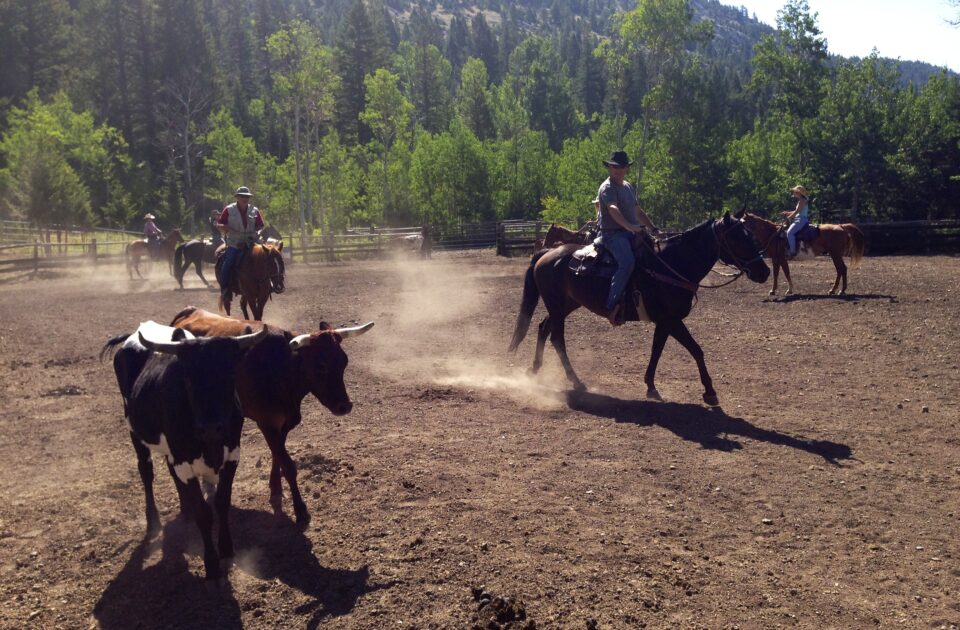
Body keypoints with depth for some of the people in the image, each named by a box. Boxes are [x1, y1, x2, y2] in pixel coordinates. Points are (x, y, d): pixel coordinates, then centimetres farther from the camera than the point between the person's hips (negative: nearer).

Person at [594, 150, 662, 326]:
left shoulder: (628, 187, 21)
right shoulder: (607, 188, -9)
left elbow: (638, 212, 28)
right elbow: (613, 209, -29)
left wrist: (654, 229, 20)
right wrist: (629, 226, -44)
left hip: (631, 233, 9)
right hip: (613, 234, -9)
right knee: (627, 263, -32)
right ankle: (612, 306, -32)